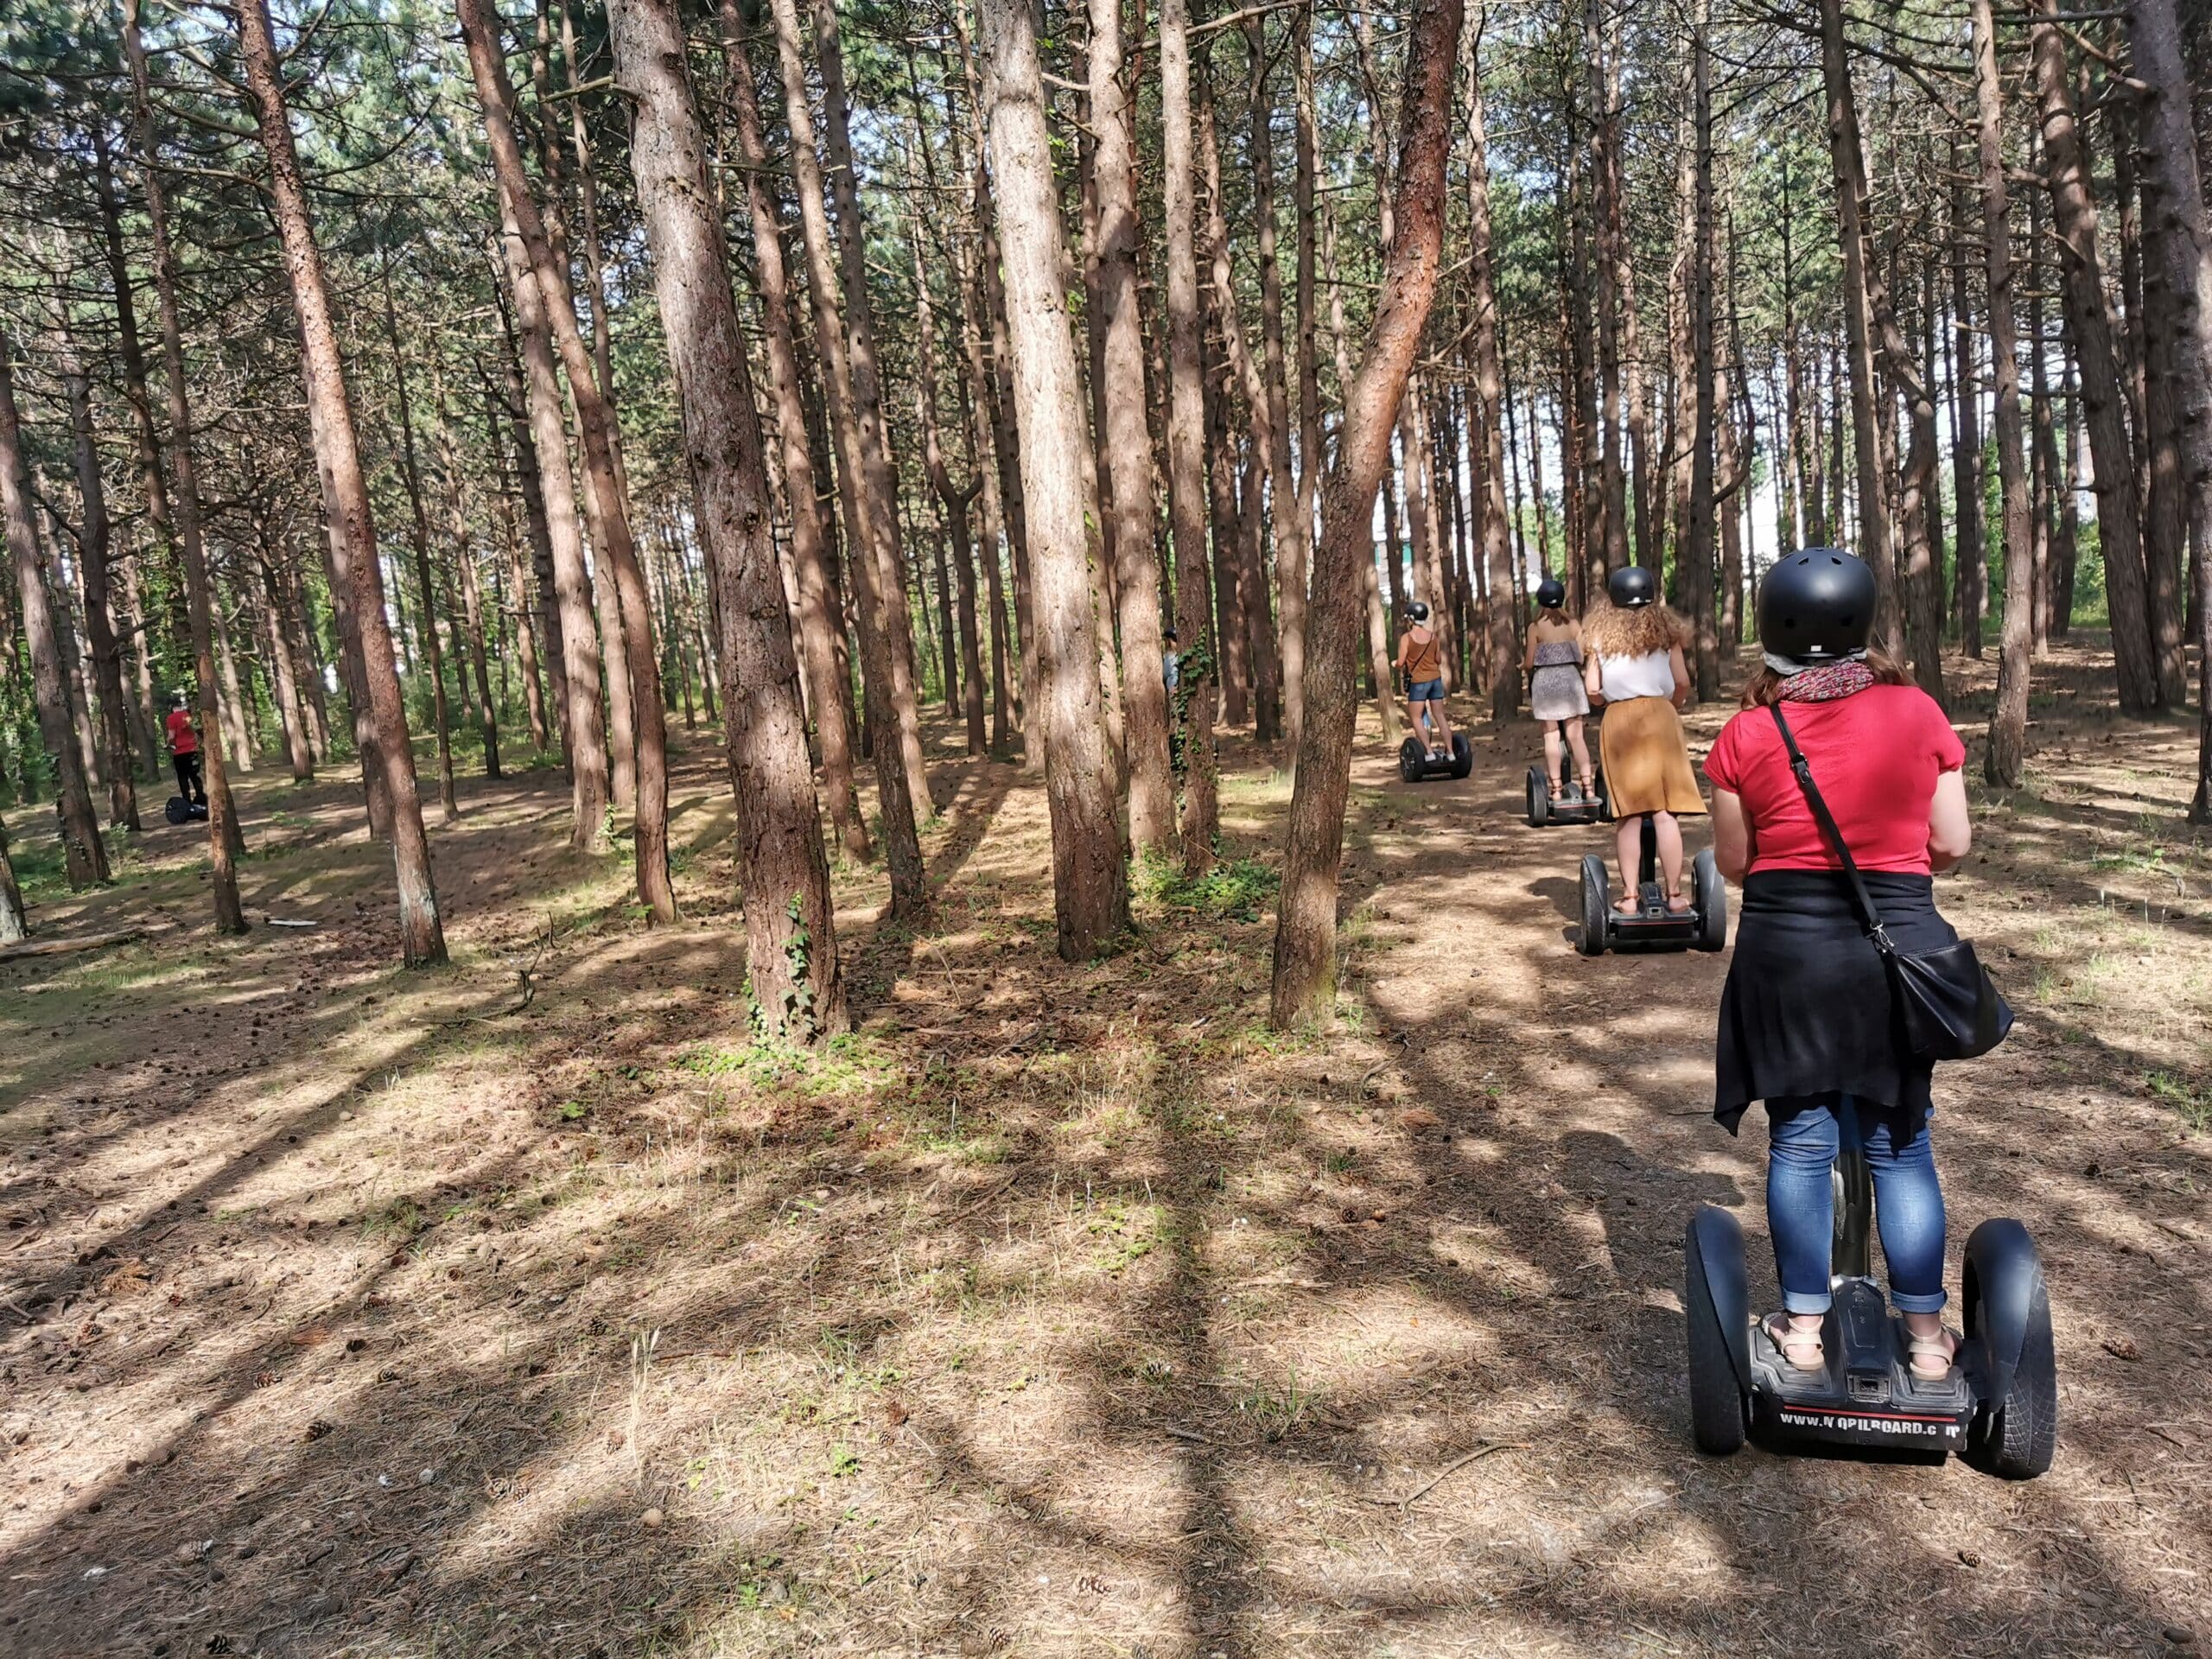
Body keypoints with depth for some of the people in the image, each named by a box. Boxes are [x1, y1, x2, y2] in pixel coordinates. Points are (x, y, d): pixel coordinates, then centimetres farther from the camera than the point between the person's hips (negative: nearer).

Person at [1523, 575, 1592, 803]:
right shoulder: (1573, 625, 2)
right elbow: (1581, 658, 0)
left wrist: (1523, 665, 17)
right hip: (1570, 680, 2)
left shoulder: (1536, 628, -6)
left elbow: (1529, 664, -6)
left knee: (1551, 737, 2)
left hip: (1544, 682, -2)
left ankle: (1557, 789, 2)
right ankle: (1588, 787, 2)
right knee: (1576, 735, 5)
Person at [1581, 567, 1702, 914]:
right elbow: (1682, 682, 2)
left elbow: (1592, 690, 1)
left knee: (1629, 814, 3)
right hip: (1660, 717, -1)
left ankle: (1629, 897, 3)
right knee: (1665, 812, 1)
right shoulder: (1665, 629, 5)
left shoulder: (1599, 636, 6)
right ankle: (1673, 895, 3)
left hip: (1618, 721, 1)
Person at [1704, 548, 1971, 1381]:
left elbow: (1731, 860, -1)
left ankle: (1803, 1327, 19)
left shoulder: (1746, 734, -7)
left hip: (1785, 947, -1)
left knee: (1799, 1141, 11)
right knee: (1900, 1145, 13)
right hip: (1897, 944, 1)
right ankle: (1926, 1335, 20)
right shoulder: (1917, 712, -5)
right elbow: (1952, 843, -1)